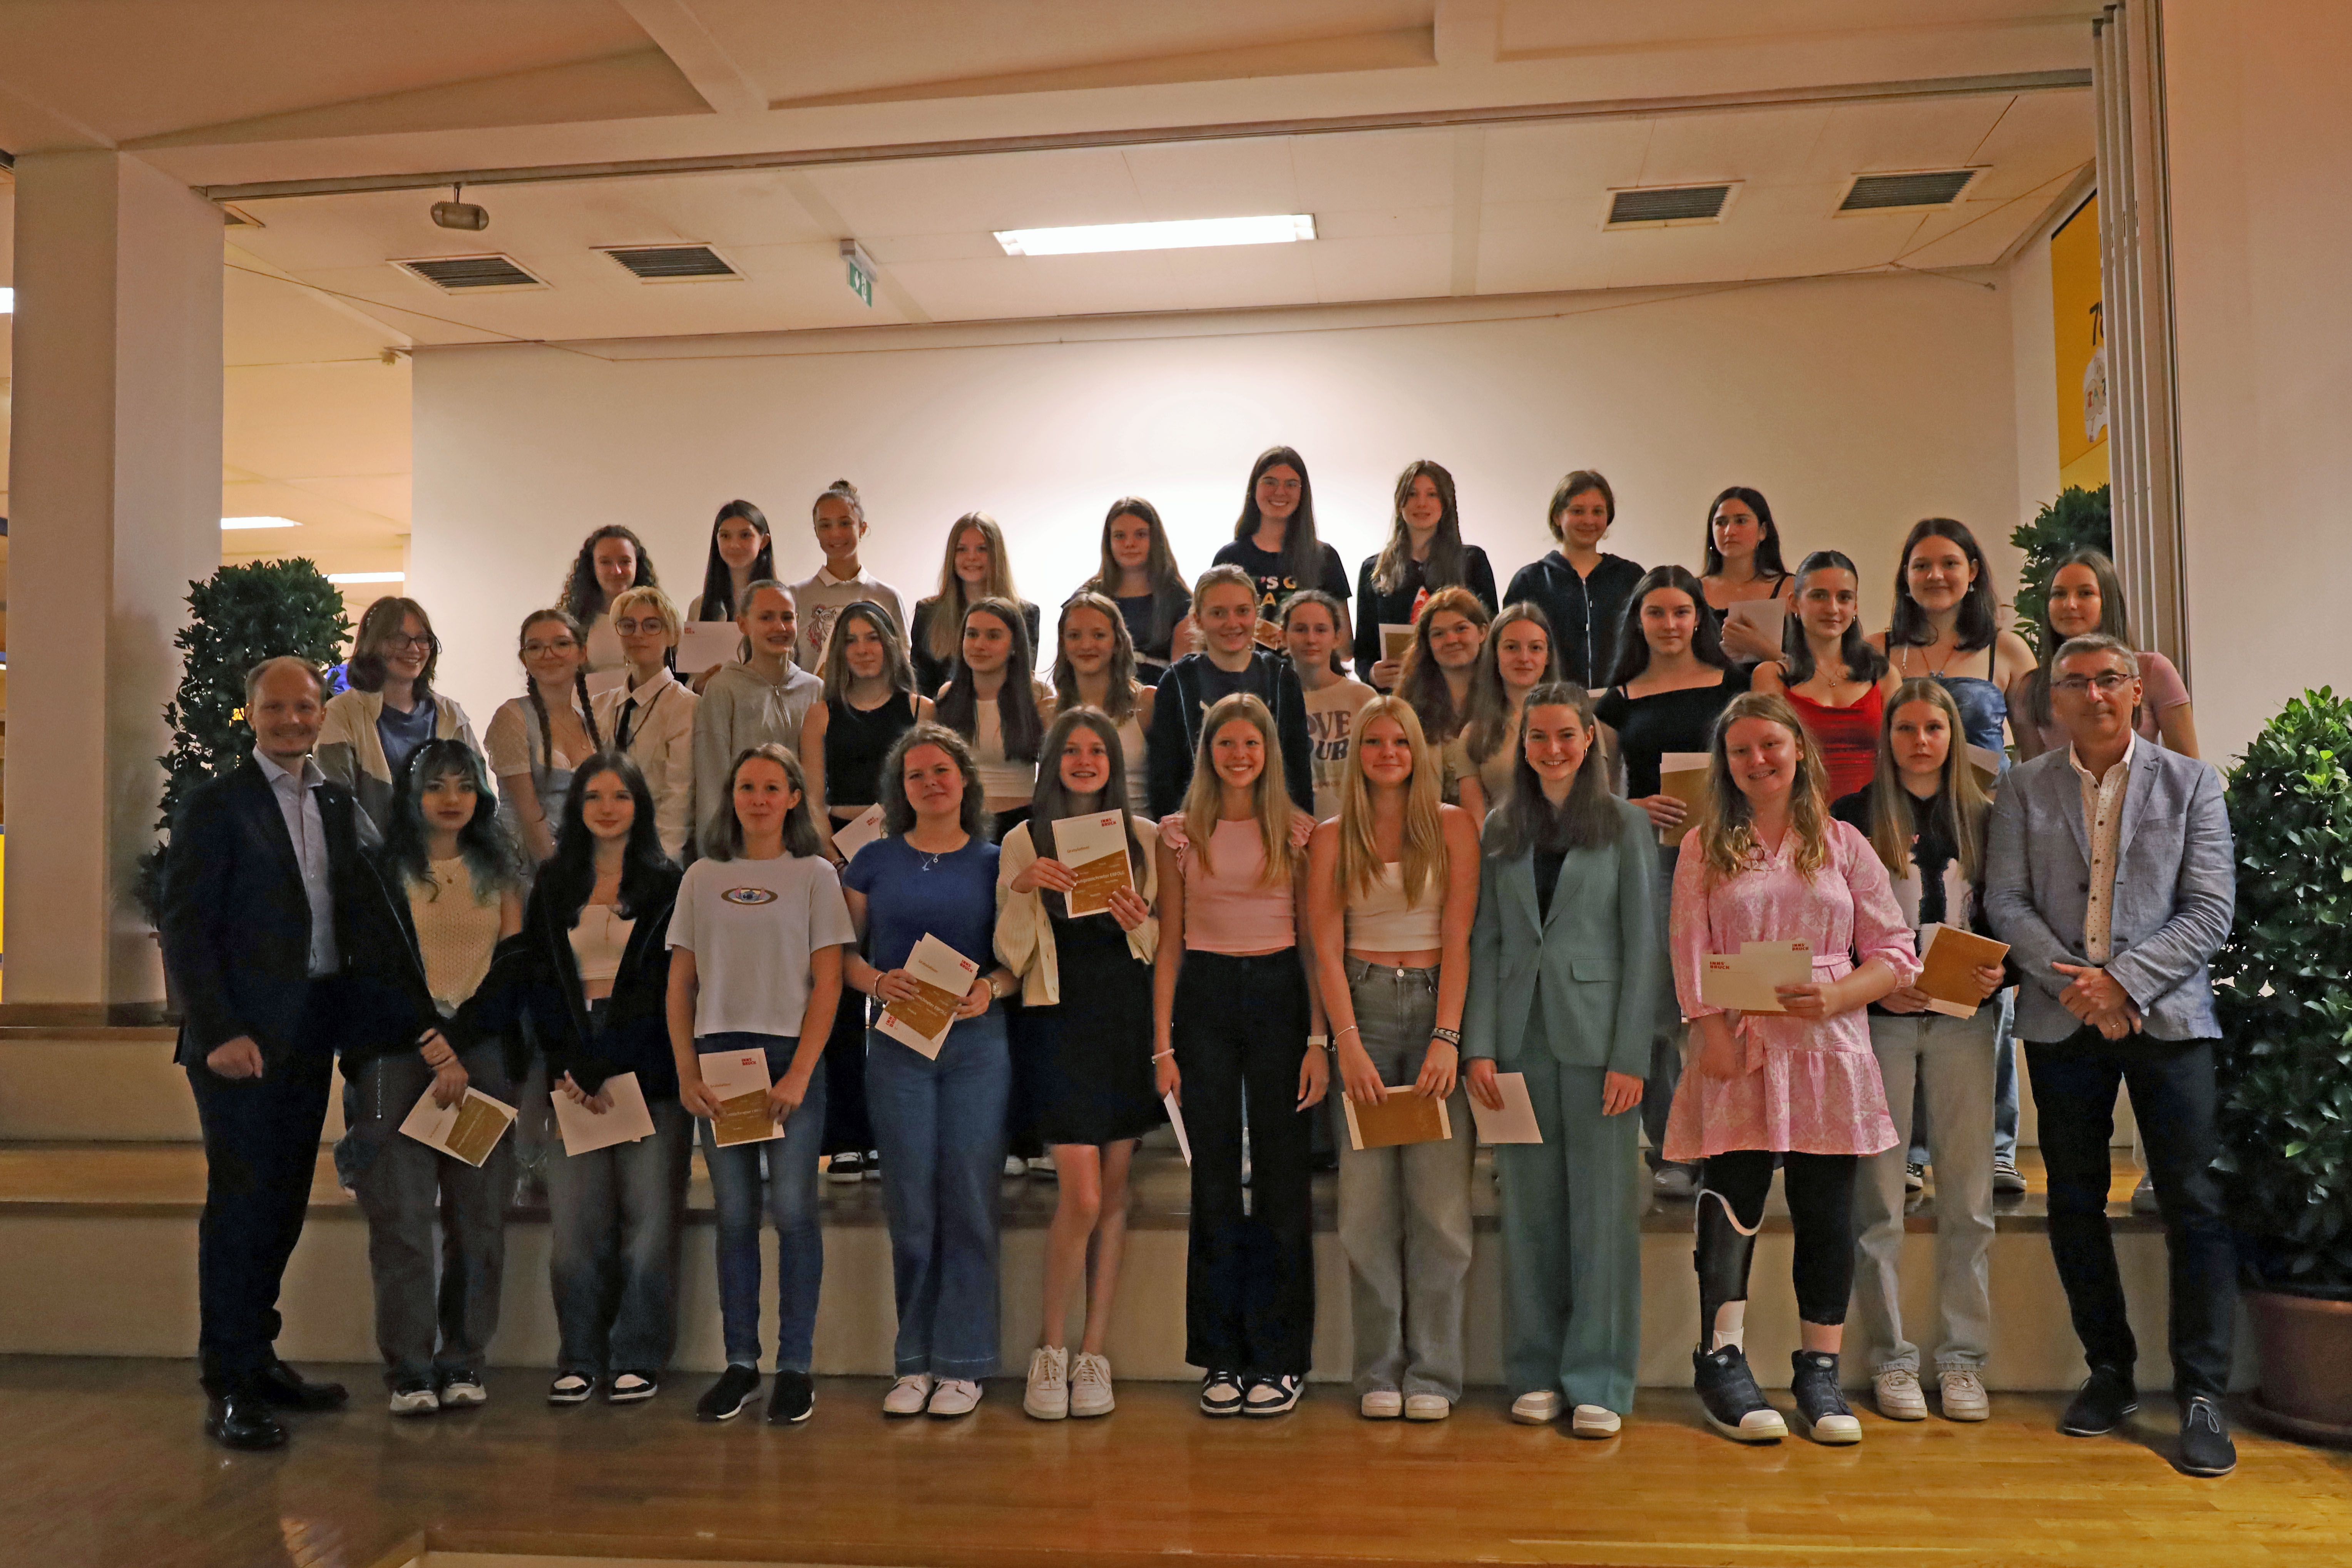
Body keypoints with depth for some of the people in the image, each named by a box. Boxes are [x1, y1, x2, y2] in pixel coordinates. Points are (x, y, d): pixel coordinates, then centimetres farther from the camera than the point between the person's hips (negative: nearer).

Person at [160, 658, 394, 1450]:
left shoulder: (338, 803, 13)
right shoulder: (216, 804, -5)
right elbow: (185, 927, -9)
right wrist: (220, 1033, -16)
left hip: (311, 1033, 6)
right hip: (243, 1036, -6)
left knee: (285, 1203, 12)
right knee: (240, 1204, -3)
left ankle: (258, 1357, 24)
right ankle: (228, 1390, 6)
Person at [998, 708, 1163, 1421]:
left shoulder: (1144, 839, 8)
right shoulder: (1024, 842, 4)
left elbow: (1165, 947, 11)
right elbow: (1012, 955, 1)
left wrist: (1139, 923, -10)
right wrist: (1021, 889, -15)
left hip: (1130, 1021, 3)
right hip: (1061, 1020, -2)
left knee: (1114, 1193, 6)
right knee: (1083, 1197, -9)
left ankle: (1093, 1354, 17)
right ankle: (1050, 1347, 11)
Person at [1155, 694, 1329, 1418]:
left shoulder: (1296, 834, 3)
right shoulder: (1180, 835, 4)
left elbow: (1313, 942, 3)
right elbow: (1168, 946, 5)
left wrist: (1318, 1040, -5)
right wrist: (1163, 1045, -1)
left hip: (1278, 997, -1)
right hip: (1204, 999, 1)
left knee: (1281, 1176, 3)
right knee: (1213, 1177, 6)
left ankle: (1280, 1358, 13)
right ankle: (1222, 1357, 16)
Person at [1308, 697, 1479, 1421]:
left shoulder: (1452, 826, 5)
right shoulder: (1332, 837, 8)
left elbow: (1458, 939, -2)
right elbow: (1327, 949, 2)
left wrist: (1446, 1039, -12)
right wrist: (1348, 1043, -10)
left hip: (1438, 1004, -1)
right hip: (1363, 1008, 1)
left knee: (1439, 1194, -4)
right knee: (1367, 1194, -1)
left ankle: (1432, 1373, 7)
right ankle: (1379, 1373, 9)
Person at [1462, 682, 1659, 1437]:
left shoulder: (1626, 824, 2)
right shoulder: (1500, 830, 10)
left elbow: (1644, 945, -2)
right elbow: (1485, 942, 7)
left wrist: (1630, 1055, -10)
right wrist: (1479, 1045, -2)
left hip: (1596, 1036, -3)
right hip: (1521, 1036, 3)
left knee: (1602, 1208, 1)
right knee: (1529, 1208, 7)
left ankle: (1598, 1383, 10)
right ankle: (1535, 1373, 18)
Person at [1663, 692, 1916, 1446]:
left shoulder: (1843, 845, 10)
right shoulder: (1705, 848, 9)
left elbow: (1894, 952, 7)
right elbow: (1691, 954, 2)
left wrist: (1836, 996, -11)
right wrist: (1716, 1036, -11)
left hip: (1827, 1049, 1)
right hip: (1740, 1053, -1)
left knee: (1827, 1214, 4)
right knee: (1732, 1205, -4)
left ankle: (1820, 1371, 15)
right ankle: (1722, 1362, 7)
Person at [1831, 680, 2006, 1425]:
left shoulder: (1983, 818, 11)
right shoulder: (1854, 817, 4)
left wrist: (1999, 970, -7)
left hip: (1963, 1014, 2)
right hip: (1880, 1016, -2)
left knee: (1967, 1190, 4)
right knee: (1879, 1191, 0)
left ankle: (1962, 1356, 13)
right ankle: (1890, 1356, 9)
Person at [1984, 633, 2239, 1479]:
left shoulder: (2190, 782, 5)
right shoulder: (2024, 789, 8)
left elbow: (2211, 909, -2)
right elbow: (2005, 901, 1)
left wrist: (2123, 979, -13)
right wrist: (2074, 984, -11)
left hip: (2167, 1017, -1)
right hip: (2064, 1019, 2)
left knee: (2195, 1203, -5)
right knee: (2075, 1204, 7)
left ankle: (2202, 1397, 3)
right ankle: (2109, 1371, 21)